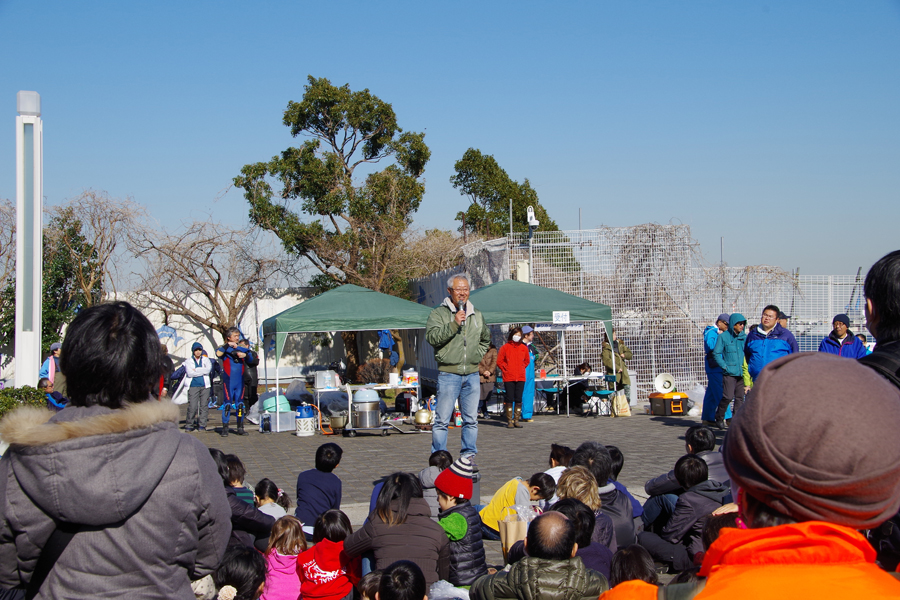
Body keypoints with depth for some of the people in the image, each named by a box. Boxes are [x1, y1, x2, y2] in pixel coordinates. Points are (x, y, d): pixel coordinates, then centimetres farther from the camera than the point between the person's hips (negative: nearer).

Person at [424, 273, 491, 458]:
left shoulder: (477, 315, 14)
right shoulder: (438, 313, -1)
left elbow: (486, 339, 30)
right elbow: (431, 337, -16)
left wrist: (478, 354, 14)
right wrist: (454, 324, -22)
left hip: (472, 375, 5)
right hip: (448, 374, -5)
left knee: (471, 420, 8)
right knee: (442, 420, -5)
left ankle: (469, 455, 17)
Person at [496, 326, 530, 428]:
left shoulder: (524, 347, 9)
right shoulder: (505, 347, 0)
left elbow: (527, 361, 23)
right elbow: (499, 361, 4)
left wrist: (522, 369, 13)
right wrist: (506, 370, 0)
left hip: (521, 377, 3)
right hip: (508, 378, -3)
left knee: (518, 399, 3)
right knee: (510, 399, -3)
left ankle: (517, 420, 9)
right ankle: (509, 421, 1)